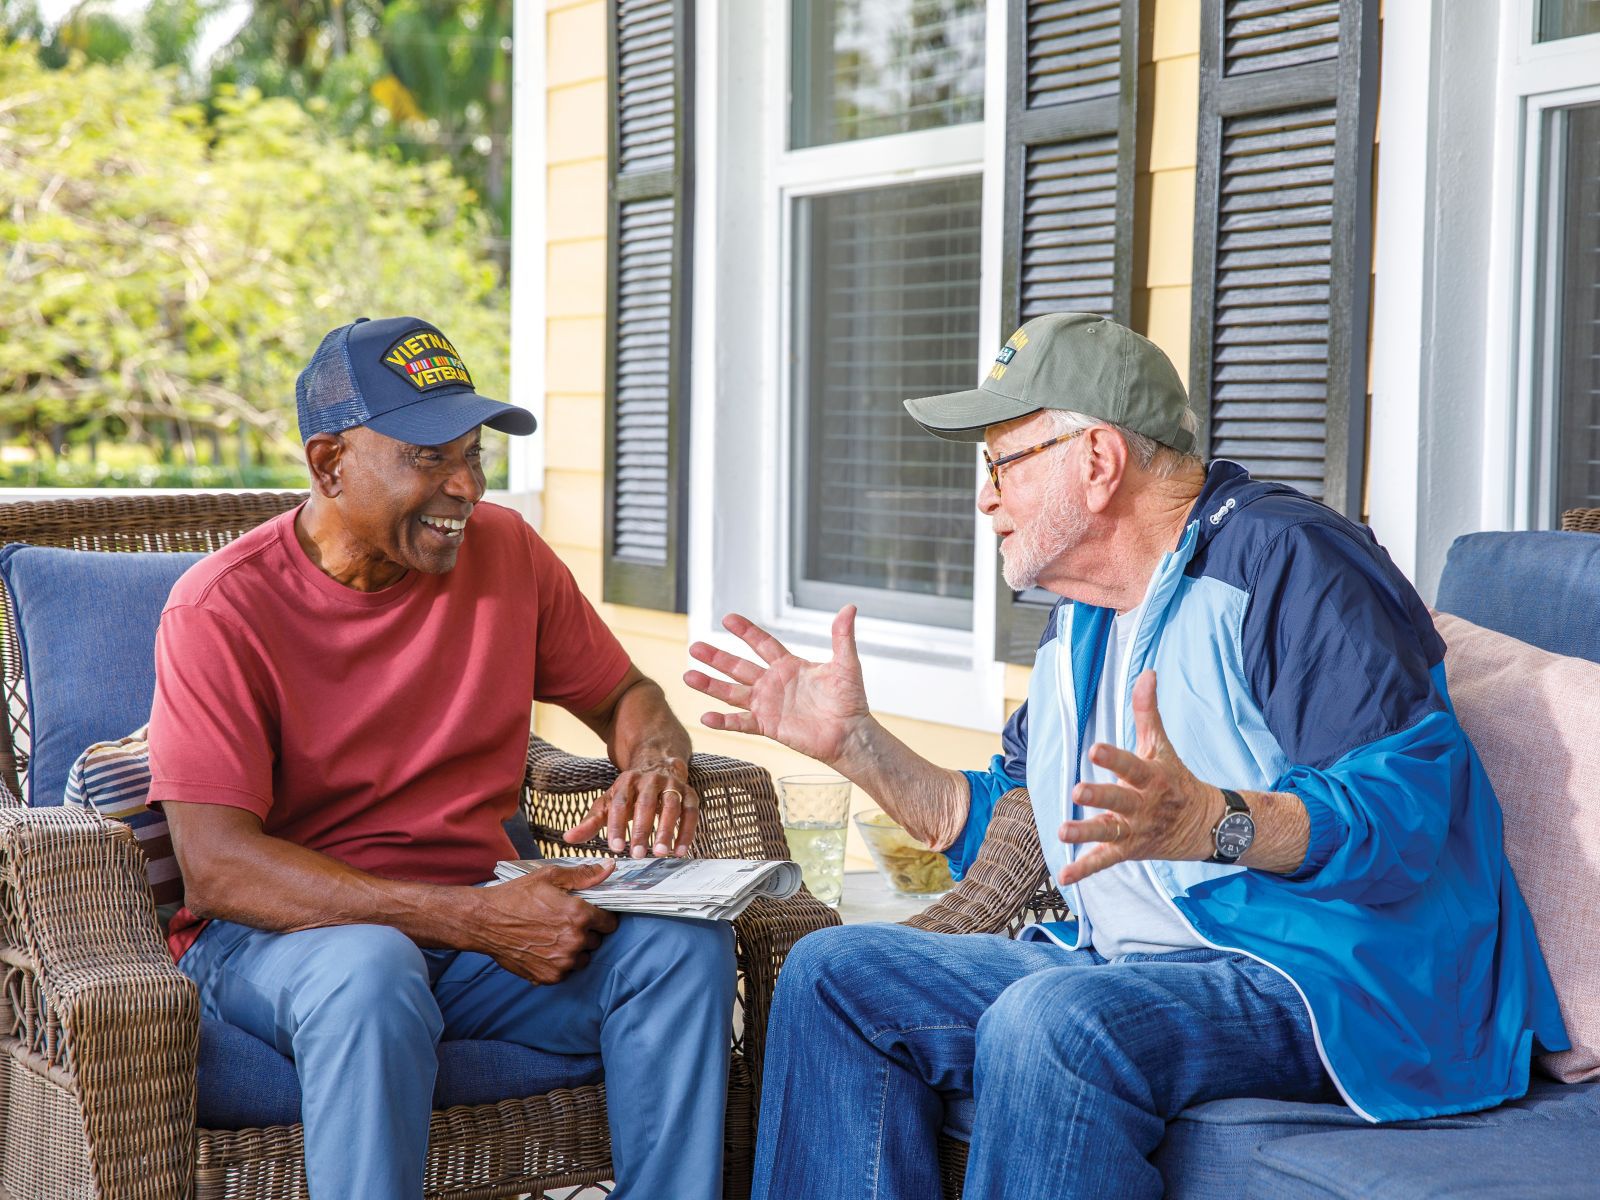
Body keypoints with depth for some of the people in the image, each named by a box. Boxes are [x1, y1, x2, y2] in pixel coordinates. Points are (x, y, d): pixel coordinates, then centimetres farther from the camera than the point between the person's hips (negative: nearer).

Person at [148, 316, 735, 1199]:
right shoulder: (222, 609, -11)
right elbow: (216, 866, -20)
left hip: (480, 919, 5)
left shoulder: (504, 552, 4)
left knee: (682, 938, -21)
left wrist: (657, 767, -10)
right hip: (280, 931, -4)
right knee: (371, 973, -38)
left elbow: (626, 697, 18)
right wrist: (477, 921, -27)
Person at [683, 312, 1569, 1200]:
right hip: (1119, 968, 9)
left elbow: (1413, 802, -22)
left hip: (1318, 980, -9)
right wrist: (852, 740, 17)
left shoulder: (1281, 558, -10)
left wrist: (1210, 823, -37)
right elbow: (994, 825, 27)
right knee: (833, 974, 0)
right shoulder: (1081, 622, 20)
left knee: (1049, 1021, -37)